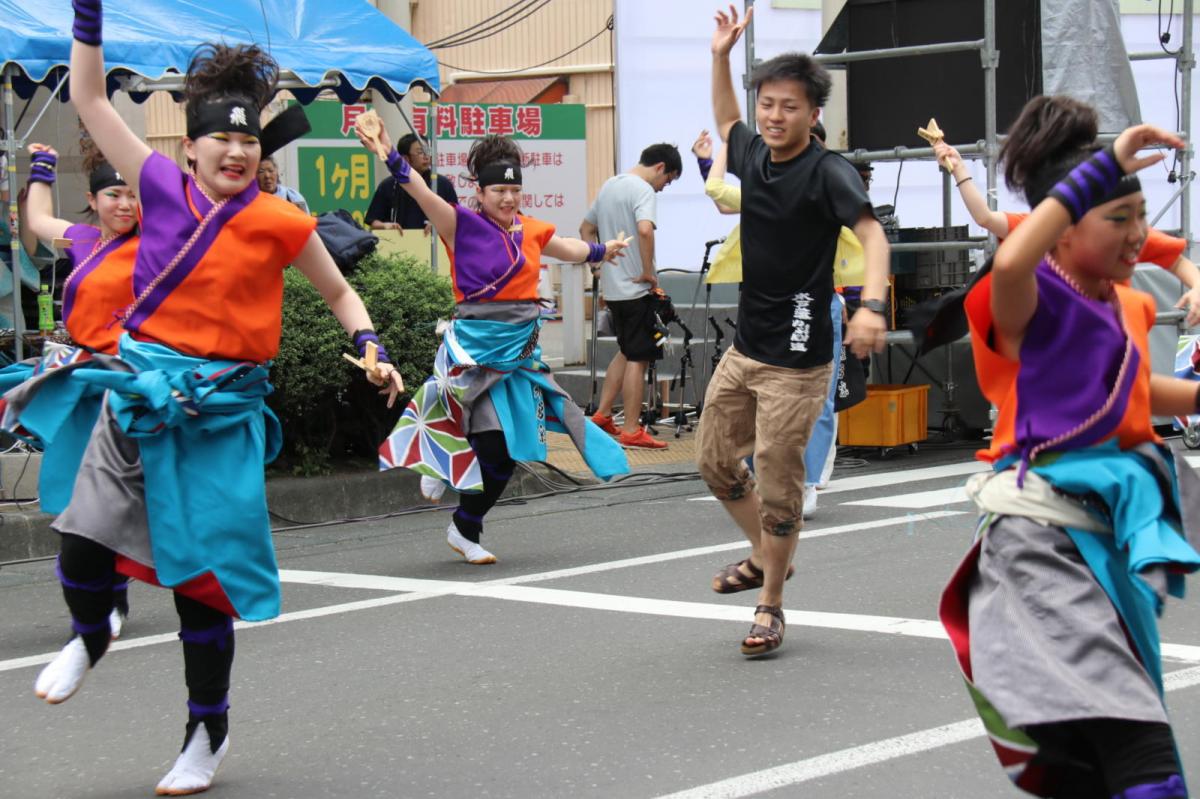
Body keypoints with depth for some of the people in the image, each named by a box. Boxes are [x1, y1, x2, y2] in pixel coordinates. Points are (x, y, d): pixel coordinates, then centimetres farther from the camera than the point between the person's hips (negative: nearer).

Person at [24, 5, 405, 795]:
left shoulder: (279, 222, -5)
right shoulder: (164, 185, 1)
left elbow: (340, 292, 10)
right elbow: (90, 99, 4)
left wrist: (372, 351, -5)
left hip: (219, 411, -2)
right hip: (140, 394, 2)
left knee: (199, 577, 3)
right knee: (83, 538, -5)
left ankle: (208, 731, 22)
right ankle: (89, 636, 32)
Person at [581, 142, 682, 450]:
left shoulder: (608, 186, 14)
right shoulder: (643, 190, -14)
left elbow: (586, 230, 23)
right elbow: (645, 229, -32)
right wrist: (648, 272, -21)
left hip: (613, 286, 9)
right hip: (637, 289, -9)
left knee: (625, 352, 21)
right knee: (638, 358, -3)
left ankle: (602, 415, 22)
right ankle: (631, 430, -2)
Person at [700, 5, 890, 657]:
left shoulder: (827, 172, -15)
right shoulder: (753, 155, 6)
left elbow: (871, 232, -29)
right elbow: (725, 124, 30)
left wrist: (871, 305, -45)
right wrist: (720, 58, 20)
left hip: (795, 359, -8)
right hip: (745, 347, 8)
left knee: (778, 484, -2)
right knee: (715, 461, 16)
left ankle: (771, 606, 13)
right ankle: (765, 556, 38)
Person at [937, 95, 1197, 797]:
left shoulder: (1128, 307, 13)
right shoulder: (1036, 299, -10)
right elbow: (1010, 262, -36)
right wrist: (1104, 166, -31)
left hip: (1120, 524, 9)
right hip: (1044, 531, -9)